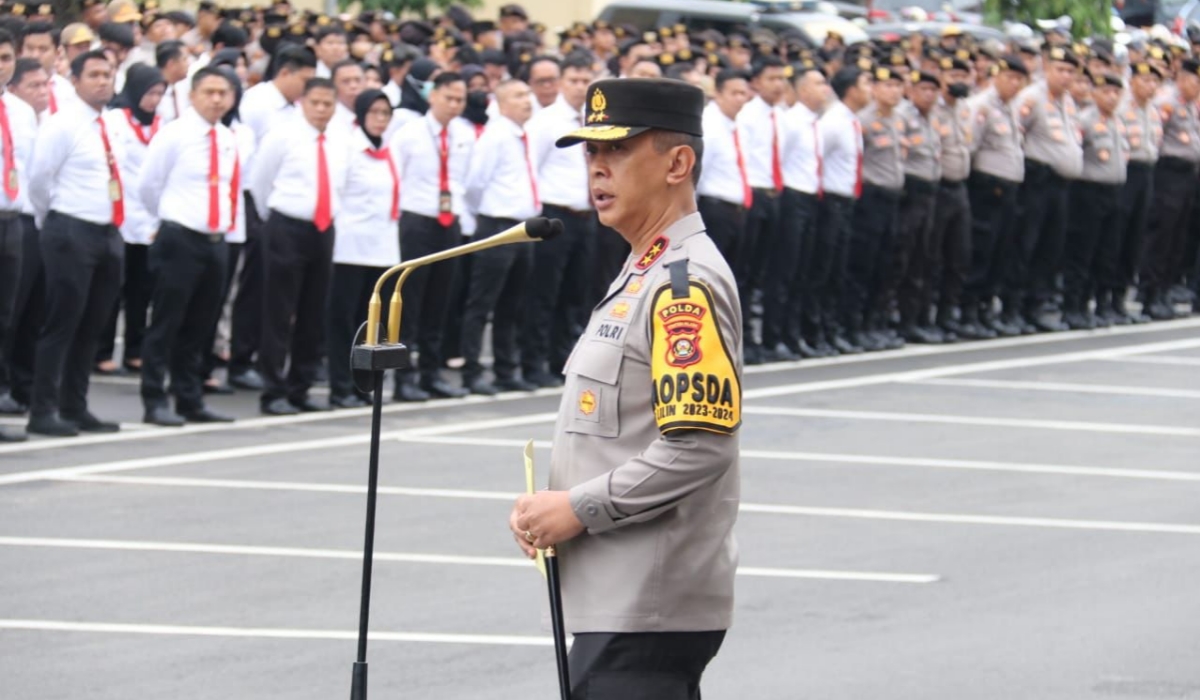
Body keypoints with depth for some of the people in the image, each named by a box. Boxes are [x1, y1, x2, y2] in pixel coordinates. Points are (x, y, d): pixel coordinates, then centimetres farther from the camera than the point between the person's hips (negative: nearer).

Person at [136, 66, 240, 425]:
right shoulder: (173, 135, -8)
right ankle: (155, 402, -1)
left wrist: (226, 222, 14)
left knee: (199, 327, 11)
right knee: (166, 324, -3)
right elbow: (148, 187, -1)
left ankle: (190, 401, 17)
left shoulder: (229, 141, 10)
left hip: (216, 242, 6)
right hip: (180, 240, -6)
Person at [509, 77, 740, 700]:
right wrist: (549, 507, 9)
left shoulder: (687, 283, -15)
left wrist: (579, 509, -16)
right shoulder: (644, 274, 18)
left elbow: (698, 446, -23)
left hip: (646, 610, -10)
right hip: (620, 597, 10)